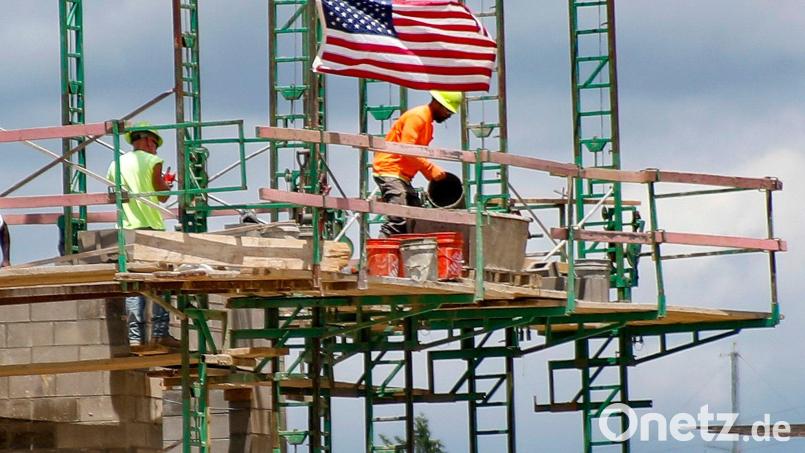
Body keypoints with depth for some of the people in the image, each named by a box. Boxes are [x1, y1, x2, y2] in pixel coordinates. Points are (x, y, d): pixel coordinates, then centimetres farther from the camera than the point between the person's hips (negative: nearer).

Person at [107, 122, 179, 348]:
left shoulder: (116, 164, 13)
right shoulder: (152, 161, -2)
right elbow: (162, 196, 0)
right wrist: (167, 184, 21)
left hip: (126, 229, 4)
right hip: (150, 227, -4)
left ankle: (135, 336, -4)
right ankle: (159, 332, -8)